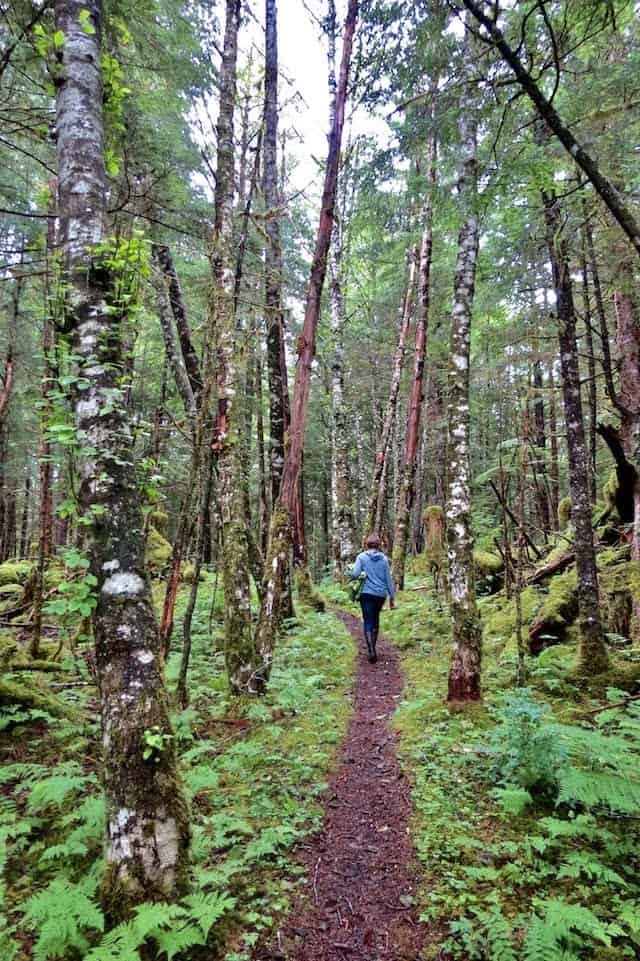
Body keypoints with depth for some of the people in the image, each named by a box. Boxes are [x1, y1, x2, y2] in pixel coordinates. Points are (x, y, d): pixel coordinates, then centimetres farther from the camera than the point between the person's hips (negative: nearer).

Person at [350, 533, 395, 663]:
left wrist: (351, 579, 10)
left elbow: (355, 574, -14)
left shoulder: (362, 557, -4)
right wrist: (392, 596, 11)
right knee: (375, 620, 20)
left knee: (368, 622, 0)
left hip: (367, 593, -3)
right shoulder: (383, 558, 4)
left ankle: (371, 651, -11)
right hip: (381, 594, 3)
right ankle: (372, 647, 29)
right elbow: (388, 579, 6)